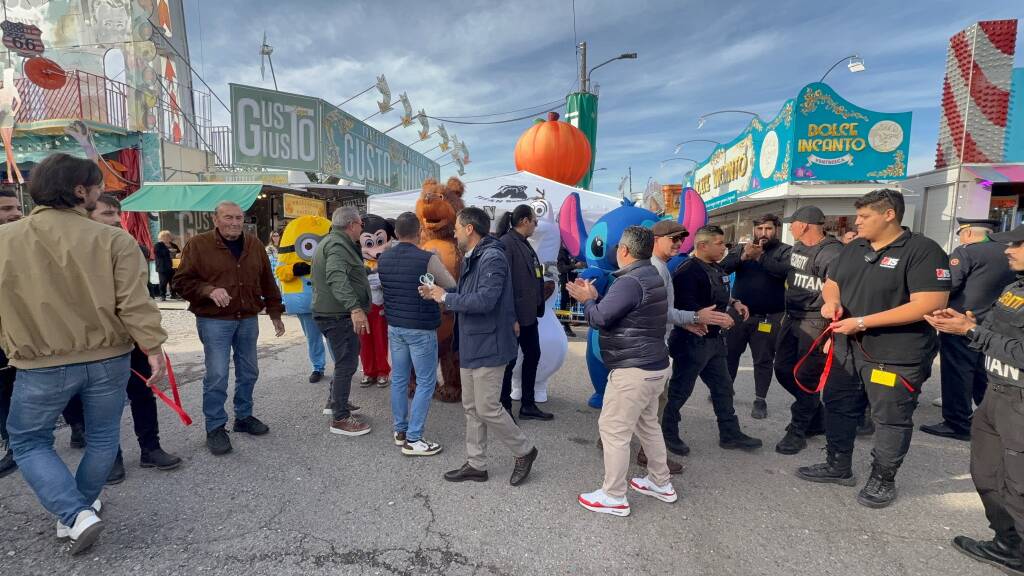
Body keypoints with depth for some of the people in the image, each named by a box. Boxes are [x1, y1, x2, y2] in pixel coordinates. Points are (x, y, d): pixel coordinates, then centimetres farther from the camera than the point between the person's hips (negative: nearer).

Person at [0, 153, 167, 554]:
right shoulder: (114, 240, -12)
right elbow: (135, 304, -16)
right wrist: (153, 347, -8)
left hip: (41, 364, 1)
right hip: (109, 358, 0)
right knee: (102, 437, 20)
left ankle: (76, 514, 5)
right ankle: (81, 508, 37)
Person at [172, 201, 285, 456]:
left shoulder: (254, 244, 7)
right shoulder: (198, 244, -6)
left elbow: (268, 282, 12)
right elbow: (181, 281, -6)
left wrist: (275, 313, 12)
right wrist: (209, 290, -23)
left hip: (248, 320, 5)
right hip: (214, 321, -5)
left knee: (249, 372, 13)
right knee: (217, 375, -4)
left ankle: (244, 416, 30)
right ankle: (215, 428, 10)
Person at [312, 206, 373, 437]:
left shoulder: (332, 241, 17)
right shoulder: (338, 245, -18)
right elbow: (337, 278, -34)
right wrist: (354, 308, -44)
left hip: (332, 313, 11)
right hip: (339, 315, -11)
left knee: (344, 360, 23)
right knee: (347, 364, -5)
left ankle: (336, 402, 36)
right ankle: (340, 419, 2)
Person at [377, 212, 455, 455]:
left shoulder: (383, 259, 2)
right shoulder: (427, 259, -17)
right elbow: (453, 288, -8)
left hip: (394, 326, 7)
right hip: (421, 329, -6)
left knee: (398, 378, 15)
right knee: (426, 382, 2)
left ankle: (400, 431, 25)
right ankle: (413, 439, 5)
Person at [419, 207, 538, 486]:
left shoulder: (492, 258, -19)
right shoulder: (471, 258, 13)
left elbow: (484, 300, -29)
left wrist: (446, 298, -19)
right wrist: (438, 292, 2)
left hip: (488, 346, -10)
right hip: (471, 345, 10)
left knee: (487, 408, -3)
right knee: (471, 407, 15)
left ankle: (524, 451, 19)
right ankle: (475, 465, 27)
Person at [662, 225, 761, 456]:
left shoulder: (715, 268, 12)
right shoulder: (688, 270, -19)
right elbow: (685, 306, -28)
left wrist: (734, 302, 11)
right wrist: (711, 318, -33)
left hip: (714, 339, 10)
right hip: (692, 340, -10)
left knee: (723, 387, 18)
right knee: (680, 390, 3)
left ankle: (730, 434, 31)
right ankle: (667, 434, 19)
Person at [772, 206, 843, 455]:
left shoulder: (831, 253, -18)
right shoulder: (797, 248, 10)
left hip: (815, 323, -9)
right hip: (792, 319, 9)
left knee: (806, 378, -1)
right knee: (784, 370, 13)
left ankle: (797, 431, 14)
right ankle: (816, 416, 33)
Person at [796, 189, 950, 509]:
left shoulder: (922, 250, -14)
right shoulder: (853, 249, 9)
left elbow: (929, 305, -23)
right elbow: (831, 283, 19)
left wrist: (863, 322, -24)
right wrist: (832, 300, -7)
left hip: (896, 356, -7)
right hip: (847, 350, 7)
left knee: (890, 420, 6)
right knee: (838, 408, 16)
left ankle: (883, 479, 25)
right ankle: (838, 467, 33)